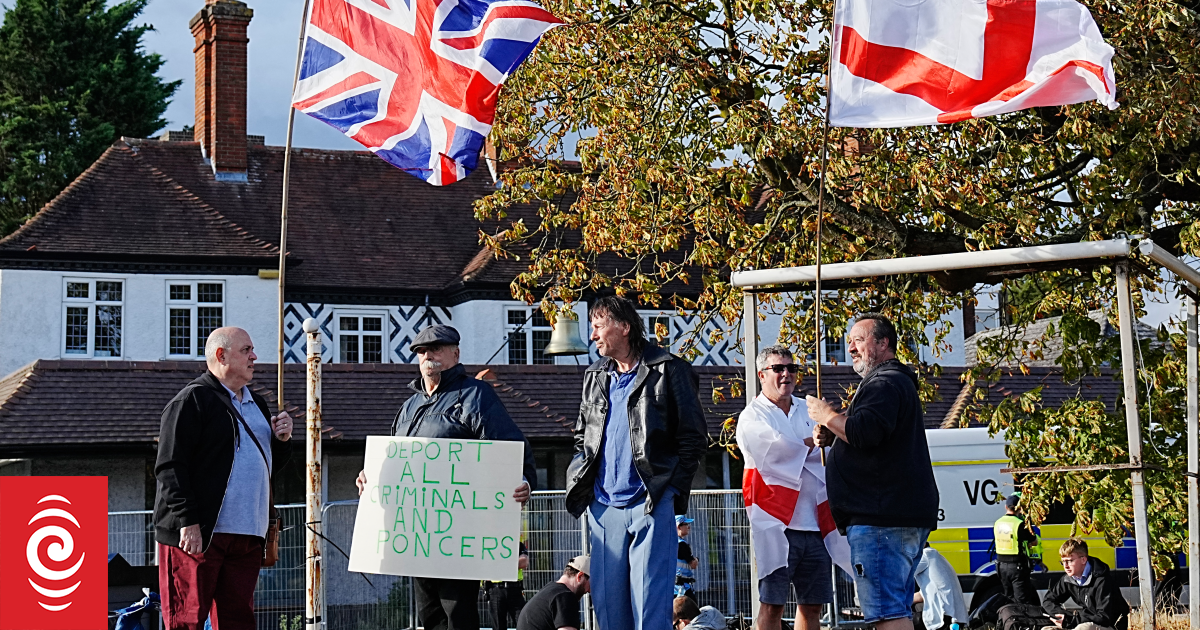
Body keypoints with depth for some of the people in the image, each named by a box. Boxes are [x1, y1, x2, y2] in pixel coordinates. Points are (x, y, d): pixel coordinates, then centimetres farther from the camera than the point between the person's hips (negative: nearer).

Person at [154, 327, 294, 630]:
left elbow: (268, 465, 31)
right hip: (197, 534, -8)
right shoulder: (191, 400, -4)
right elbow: (170, 466, -11)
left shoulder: (256, 405, 22)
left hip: (247, 537, 8)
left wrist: (280, 440, 9)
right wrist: (188, 522, -19)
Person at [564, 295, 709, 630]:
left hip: (650, 503, -6)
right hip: (604, 505, 6)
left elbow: (694, 437, -2)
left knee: (650, 601, -8)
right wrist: (578, 478, 8)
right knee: (607, 599, 6)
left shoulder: (668, 370, -1)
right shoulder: (595, 376, 17)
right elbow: (582, 436, 25)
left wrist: (670, 488, -10)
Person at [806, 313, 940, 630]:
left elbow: (865, 433, -25)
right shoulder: (897, 381, 27)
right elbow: (872, 438, 34)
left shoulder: (885, 383, -10)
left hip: (880, 518, -11)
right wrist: (831, 435, 14)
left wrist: (827, 416, -8)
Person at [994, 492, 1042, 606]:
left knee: (1008, 599, 15)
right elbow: (1034, 542, -6)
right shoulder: (1020, 524, -17)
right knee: (1024, 601, -4)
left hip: (1001, 565, 6)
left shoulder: (997, 524, 4)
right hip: (1017, 566, -6)